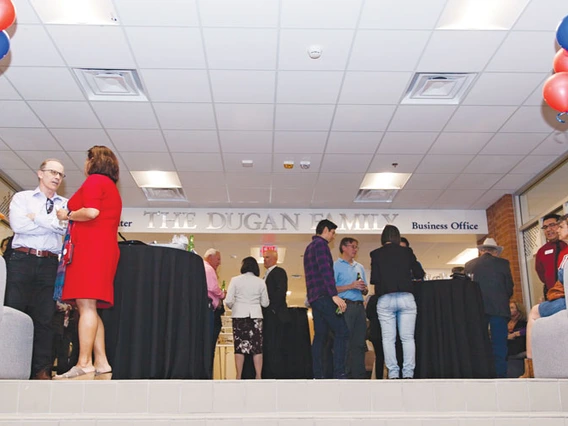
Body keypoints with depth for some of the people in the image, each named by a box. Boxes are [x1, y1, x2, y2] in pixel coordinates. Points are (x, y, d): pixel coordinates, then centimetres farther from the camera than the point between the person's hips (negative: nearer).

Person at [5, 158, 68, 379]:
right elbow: (18, 225, -7)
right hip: (21, 260, -1)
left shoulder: (66, 204, 17)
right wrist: (52, 223, -2)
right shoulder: (21, 198, 11)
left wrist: (36, 217, -4)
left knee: (44, 318, -1)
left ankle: (42, 369, 0)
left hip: (50, 264, 2)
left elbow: (66, 226, -4)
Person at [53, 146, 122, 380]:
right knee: (90, 308, 6)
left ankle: (84, 365, -19)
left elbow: (91, 212, -17)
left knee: (86, 305, -14)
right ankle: (101, 363, 0)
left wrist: (67, 215, -2)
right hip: (105, 249, 9)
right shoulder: (112, 188, 27)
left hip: (90, 247, -9)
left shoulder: (94, 180, -1)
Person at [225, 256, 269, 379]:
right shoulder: (260, 282, 3)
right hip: (256, 316, 1)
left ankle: (239, 377, 0)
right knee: (257, 347, 3)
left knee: (240, 346, 2)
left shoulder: (235, 280, -2)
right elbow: (265, 303, 6)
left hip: (239, 316, -1)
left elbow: (228, 301, -6)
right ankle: (258, 376, -1)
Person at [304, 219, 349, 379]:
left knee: (320, 336, 8)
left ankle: (318, 376, 5)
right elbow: (326, 271, -19)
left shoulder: (309, 247, 24)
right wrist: (335, 295, -25)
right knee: (342, 332, -11)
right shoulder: (321, 244, -6)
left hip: (314, 298, 10)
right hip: (324, 296, -10)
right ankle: (339, 374, -17)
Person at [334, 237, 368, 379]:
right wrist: (351, 286, -12)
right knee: (345, 342, -8)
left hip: (359, 306, 6)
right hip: (345, 306, -6)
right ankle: (345, 374, -6)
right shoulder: (336, 266, 3)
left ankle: (359, 373, 8)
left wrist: (364, 289, 2)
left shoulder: (360, 267, 22)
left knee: (359, 342, 5)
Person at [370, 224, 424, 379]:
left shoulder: (376, 254, 3)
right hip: (406, 297, 1)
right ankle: (408, 374, -2)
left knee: (388, 338, 3)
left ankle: (393, 374, 0)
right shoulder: (407, 252, 7)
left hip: (385, 299, -1)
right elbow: (419, 274, 9)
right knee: (408, 338, 2)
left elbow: (374, 279, -2)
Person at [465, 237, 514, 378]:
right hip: (498, 308, -2)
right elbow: (509, 287, 2)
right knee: (499, 344, 1)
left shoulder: (469, 265, 6)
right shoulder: (503, 263, 0)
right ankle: (500, 373, -2)